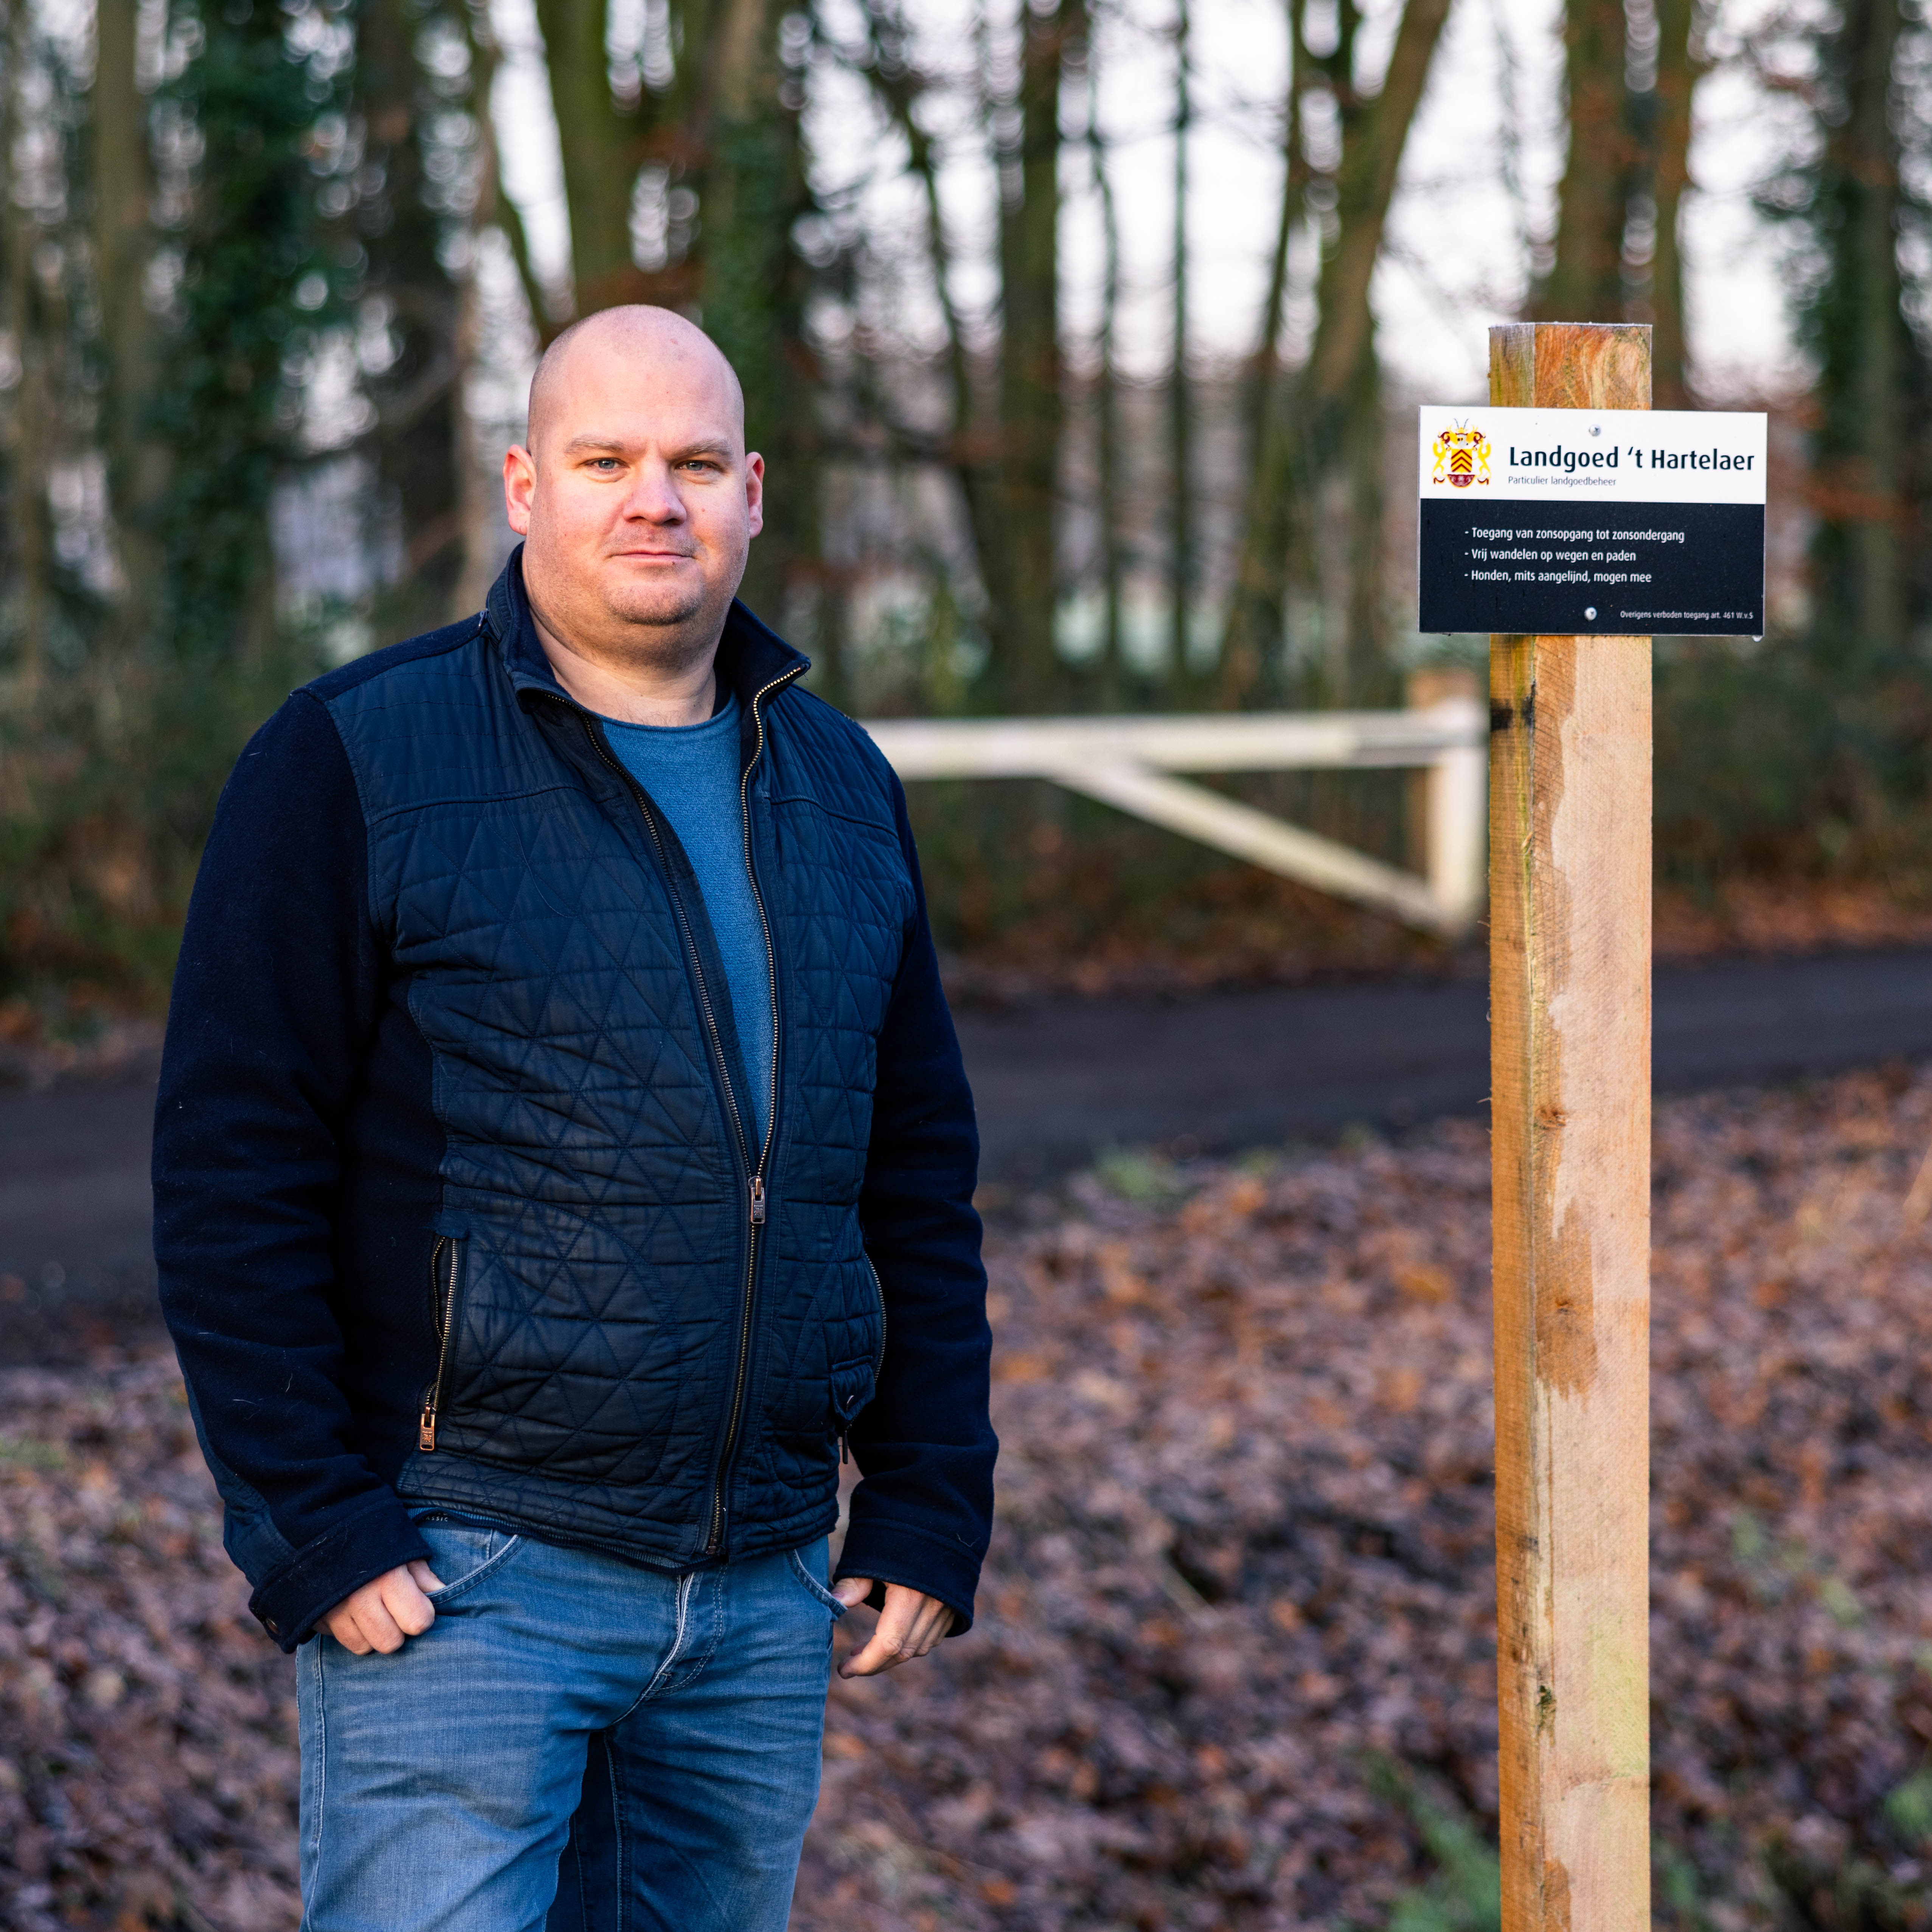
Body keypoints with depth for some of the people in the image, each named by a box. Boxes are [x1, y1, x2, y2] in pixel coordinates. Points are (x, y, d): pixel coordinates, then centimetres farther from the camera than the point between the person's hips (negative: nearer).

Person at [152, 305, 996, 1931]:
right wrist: (311, 1525, -13)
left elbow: (918, 1175, 16)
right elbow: (232, 1171, -8)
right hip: (457, 1570, -5)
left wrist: (932, 1504, 9)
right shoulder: (355, 762, -5)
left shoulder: (839, 788, 12)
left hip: (759, 1596, 6)